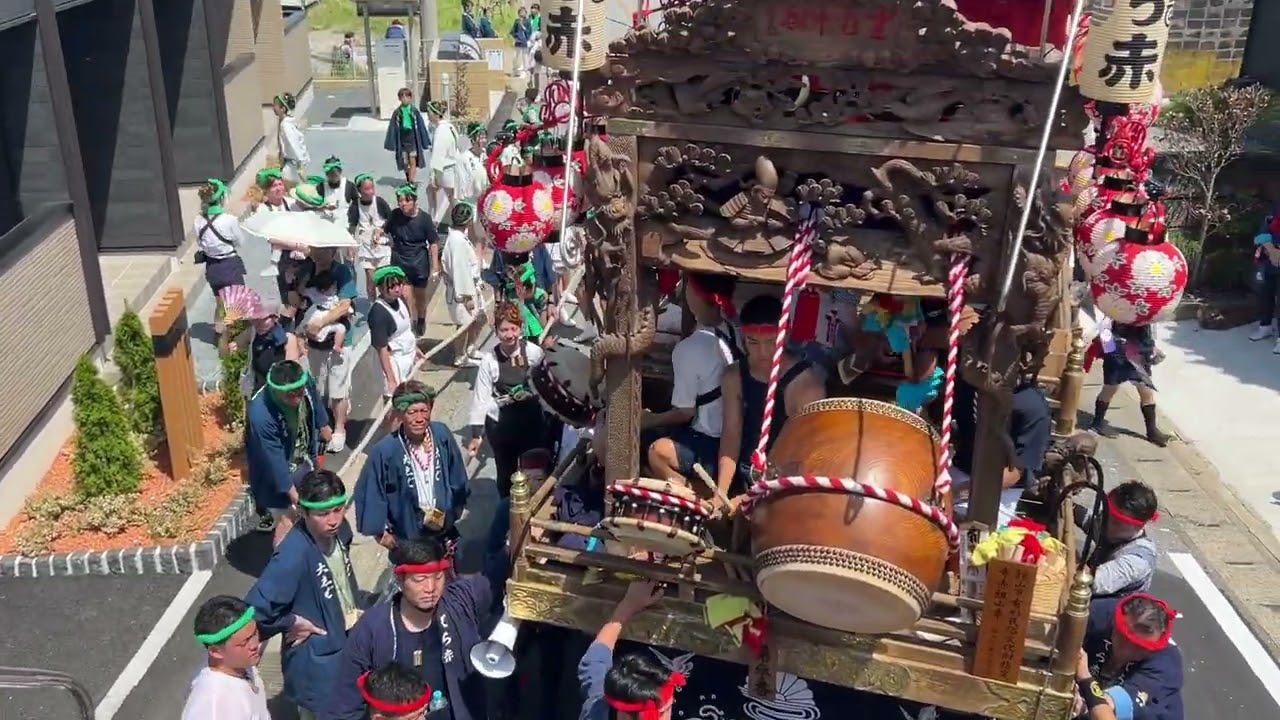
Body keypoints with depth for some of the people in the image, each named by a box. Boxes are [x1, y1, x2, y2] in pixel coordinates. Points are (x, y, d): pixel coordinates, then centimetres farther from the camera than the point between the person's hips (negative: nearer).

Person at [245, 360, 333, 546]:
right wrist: (291, 490, -23)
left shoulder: (304, 384, -25)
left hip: (302, 459, 7)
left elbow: (314, 402, 1)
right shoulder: (260, 415, -41)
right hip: (276, 472, -7)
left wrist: (323, 425, 19)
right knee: (286, 522, -3)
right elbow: (274, 459, -31)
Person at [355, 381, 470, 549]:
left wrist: (455, 509, 10)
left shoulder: (442, 435, -16)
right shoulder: (385, 451, -27)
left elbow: (457, 478, 1)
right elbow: (370, 492, -13)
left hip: (443, 528, 3)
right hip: (407, 537, -3)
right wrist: (380, 530, -6)